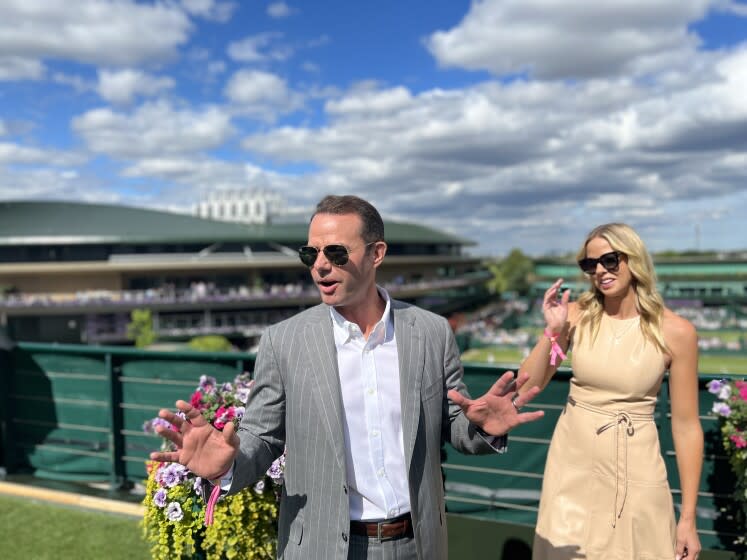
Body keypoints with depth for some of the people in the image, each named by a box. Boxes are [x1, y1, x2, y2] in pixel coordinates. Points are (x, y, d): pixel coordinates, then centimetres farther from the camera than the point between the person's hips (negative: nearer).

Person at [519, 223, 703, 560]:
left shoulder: (675, 331, -10)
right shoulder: (578, 315, -4)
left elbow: (686, 425, -5)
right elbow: (528, 387, -4)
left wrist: (688, 517, -4)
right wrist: (553, 331, -18)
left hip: (634, 470, -2)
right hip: (571, 464, 2)